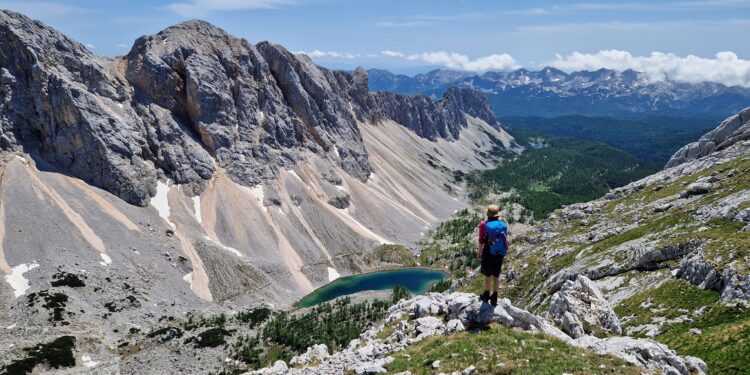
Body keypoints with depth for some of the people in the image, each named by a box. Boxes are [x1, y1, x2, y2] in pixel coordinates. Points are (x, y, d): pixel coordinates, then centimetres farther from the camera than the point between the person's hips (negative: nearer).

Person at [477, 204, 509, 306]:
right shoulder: (503, 223, -8)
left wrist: (479, 253, 3)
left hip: (488, 253, -3)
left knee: (487, 275, 15)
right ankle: (494, 298, 23)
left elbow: (481, 241, -11)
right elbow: (505, 238, 1)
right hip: (500, 254, 3)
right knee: (496, 276, 14)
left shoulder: (484, 225, -17)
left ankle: (486, 295, 30)